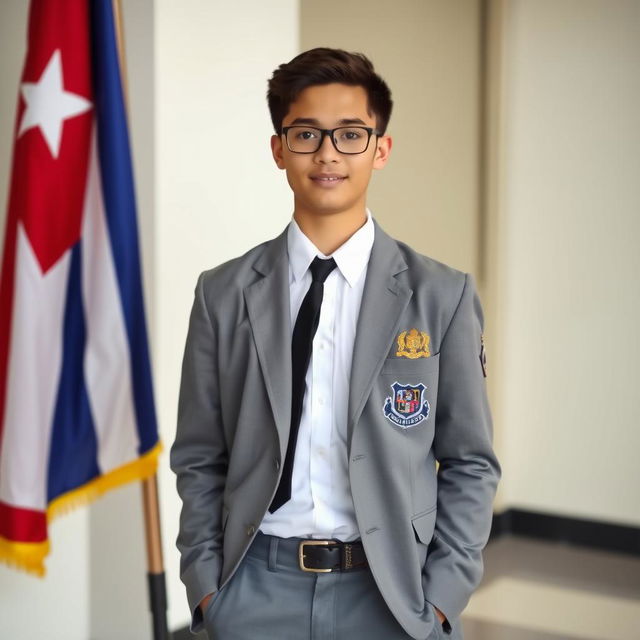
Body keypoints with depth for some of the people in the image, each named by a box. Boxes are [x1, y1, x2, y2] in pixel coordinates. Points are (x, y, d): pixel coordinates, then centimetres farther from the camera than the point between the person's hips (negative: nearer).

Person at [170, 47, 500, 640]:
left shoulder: (442, 296, -2)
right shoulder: (223, 295, 1)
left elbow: (469, 462, 1)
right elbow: (199, 459, 5)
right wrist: (205, 586, -2)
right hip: (256, 590, 1)